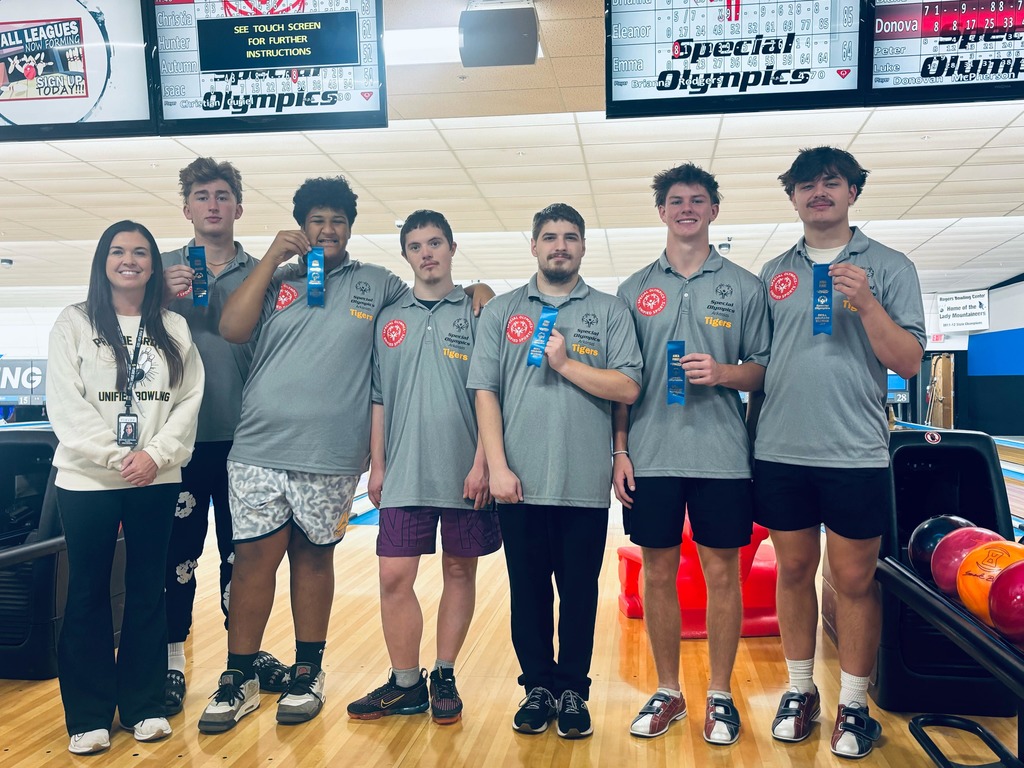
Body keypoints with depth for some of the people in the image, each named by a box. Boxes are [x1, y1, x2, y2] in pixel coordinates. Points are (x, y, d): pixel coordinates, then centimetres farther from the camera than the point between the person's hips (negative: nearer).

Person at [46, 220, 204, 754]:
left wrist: (156, 454, -14)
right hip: (87, 480, -1)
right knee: (87, 595, 5)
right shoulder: (74, 323, 2)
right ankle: (88, 716, 16)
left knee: (148, 591, 8)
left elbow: (190, 401, 0)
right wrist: (117, 457, -16)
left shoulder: (175, 329, 7)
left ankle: (145, 705, 20)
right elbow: (64, 403, -7)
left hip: (157, 481, 2)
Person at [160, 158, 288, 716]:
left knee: (242, 549, 11)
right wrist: (167, 300, -15)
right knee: (178, 550, 3)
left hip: (243, 437, 1)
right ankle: (171, 663, 15)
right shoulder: (165, 267, 6)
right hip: (182, 437, -1)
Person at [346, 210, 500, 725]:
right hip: (405, 474, 2)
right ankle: (406, 684, 15)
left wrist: (482, 464, -11)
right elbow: (379, 399, 11)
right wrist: (377, 466, 6)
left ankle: (444, 678, 23)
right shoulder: (389, 319, 10)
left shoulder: (477, 311, 0)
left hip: (463, 474, -2)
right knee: (394, 577, 0)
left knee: (460, 571, 8)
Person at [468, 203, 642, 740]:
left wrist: (567, 364, -13)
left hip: (584, 485, -1)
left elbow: (628, 389, -3)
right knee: (528, 593, 10)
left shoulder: (609, 312, 6)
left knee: (579, 594, 7)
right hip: (519, 484, 1)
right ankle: (538, 688, 25)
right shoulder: (501, 312, 8)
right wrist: (497, 467, -5)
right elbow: (485, 392, 2)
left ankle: (573, 691, 23)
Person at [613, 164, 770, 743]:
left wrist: (723, 372, -15)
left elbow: (764, 370, 6)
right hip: (652, 457, 1)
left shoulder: (744, 287, 5)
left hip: (721, 456, -1)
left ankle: (720, 696, 21)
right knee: (659, 573, 8)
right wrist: (620, 450, 1)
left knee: (722, 573, 5)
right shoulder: (635, 290, 8)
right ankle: (667, 693, 24)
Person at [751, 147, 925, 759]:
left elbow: (909, 363, -5)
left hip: (856, 455, -2)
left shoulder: (890, 267, 1)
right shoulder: (773, 273, 9)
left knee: (855, 580, 5)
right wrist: (749, 434, 10)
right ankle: (800, 689, 27)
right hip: (780, 454, 3)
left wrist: (866, 303, -18)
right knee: (794, 571, 12)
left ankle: (854, 705, 21)